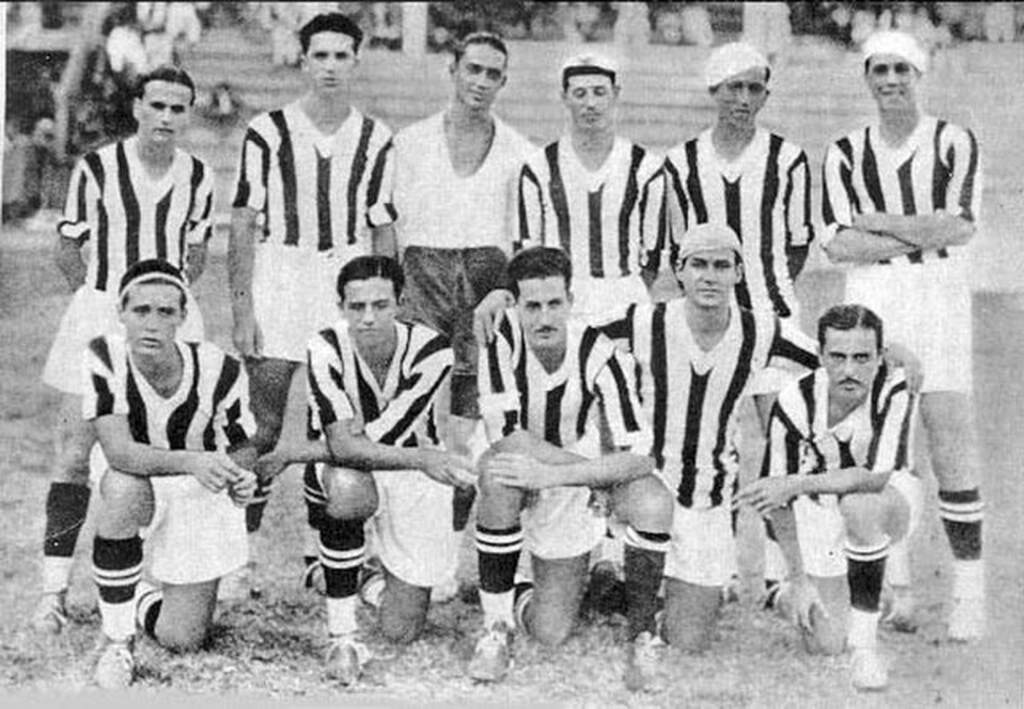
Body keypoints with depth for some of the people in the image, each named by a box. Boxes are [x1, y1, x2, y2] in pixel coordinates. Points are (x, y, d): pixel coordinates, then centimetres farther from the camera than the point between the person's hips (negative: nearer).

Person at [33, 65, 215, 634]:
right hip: (99, 316, -2)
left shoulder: (198, 177, 5)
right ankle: (54, 591, -2)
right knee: (76, 453, -6)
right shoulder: (96, 168, -4)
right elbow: (67, 251, 5)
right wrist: (110, 294, 9)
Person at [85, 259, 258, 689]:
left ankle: (141, 603, 35)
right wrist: (189, 461, -49)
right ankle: (116, 641, -20)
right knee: (123, 488, -40)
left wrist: (240, 480, -32)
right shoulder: (104, 358, -23)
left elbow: (242, 449, -7)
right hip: (139, 485, 0)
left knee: (180, 641, -5)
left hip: (204, 495, 0)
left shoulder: (219, 370, -21)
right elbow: (118, 450, -32)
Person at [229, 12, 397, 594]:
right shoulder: (267, 132, -2)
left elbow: (382, 231, 9)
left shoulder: (376, 139, 5)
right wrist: (242, 307, -7)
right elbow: (244, 224, -1)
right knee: (264, 426, -5)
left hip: (347, 283, 3)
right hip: (277, 280, -2)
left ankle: (321, 550, 19)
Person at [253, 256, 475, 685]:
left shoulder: (430, 350, -22)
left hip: (414, 479, 1)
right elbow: (343, 444, -32)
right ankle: (342, 635, -24)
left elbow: (381, 438, -27)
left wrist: (298, 452, -26)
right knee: (346, 488, -42)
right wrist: (425, 459, -42)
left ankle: (376, 582, 40)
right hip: (348, 472, -1)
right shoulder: (326, 350, -22)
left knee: (402, 631, 0)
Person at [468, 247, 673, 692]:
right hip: (526, 478, 0)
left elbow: (637, 457, -26)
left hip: (581, 479, 0)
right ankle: (495, 627, -14)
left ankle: (642, 639, -3)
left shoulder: (599, 354, -21)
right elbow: (506, 438, -26)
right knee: (498, 469, -34)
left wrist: (552, 473, -38)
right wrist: (605, 466, -25)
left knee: (654, 504, -28)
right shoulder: (502, 336, -20)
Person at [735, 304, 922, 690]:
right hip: (820, 507, 3)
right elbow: (779, 504, -15)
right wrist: (799, 579, -17)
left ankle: (866, 641, -23)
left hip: (892, 499, -2)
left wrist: (797, 484, -42)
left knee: (860, 505, -40)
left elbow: (876, 477, -36)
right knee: (824, 642, -5)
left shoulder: (894, 390, -26)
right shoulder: (795, 402, -22)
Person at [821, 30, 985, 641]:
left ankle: (971, 586, -1)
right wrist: (925, 234, -7)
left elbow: (961, 226, -8)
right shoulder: (845, 154, 9)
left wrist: (879, 223, -6)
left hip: (940, 299, -2)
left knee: (953, 446, -7)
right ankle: (896, 583, 12)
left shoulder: (954, 143, 4)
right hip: (871, 302, 2)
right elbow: (838, 243, -3)